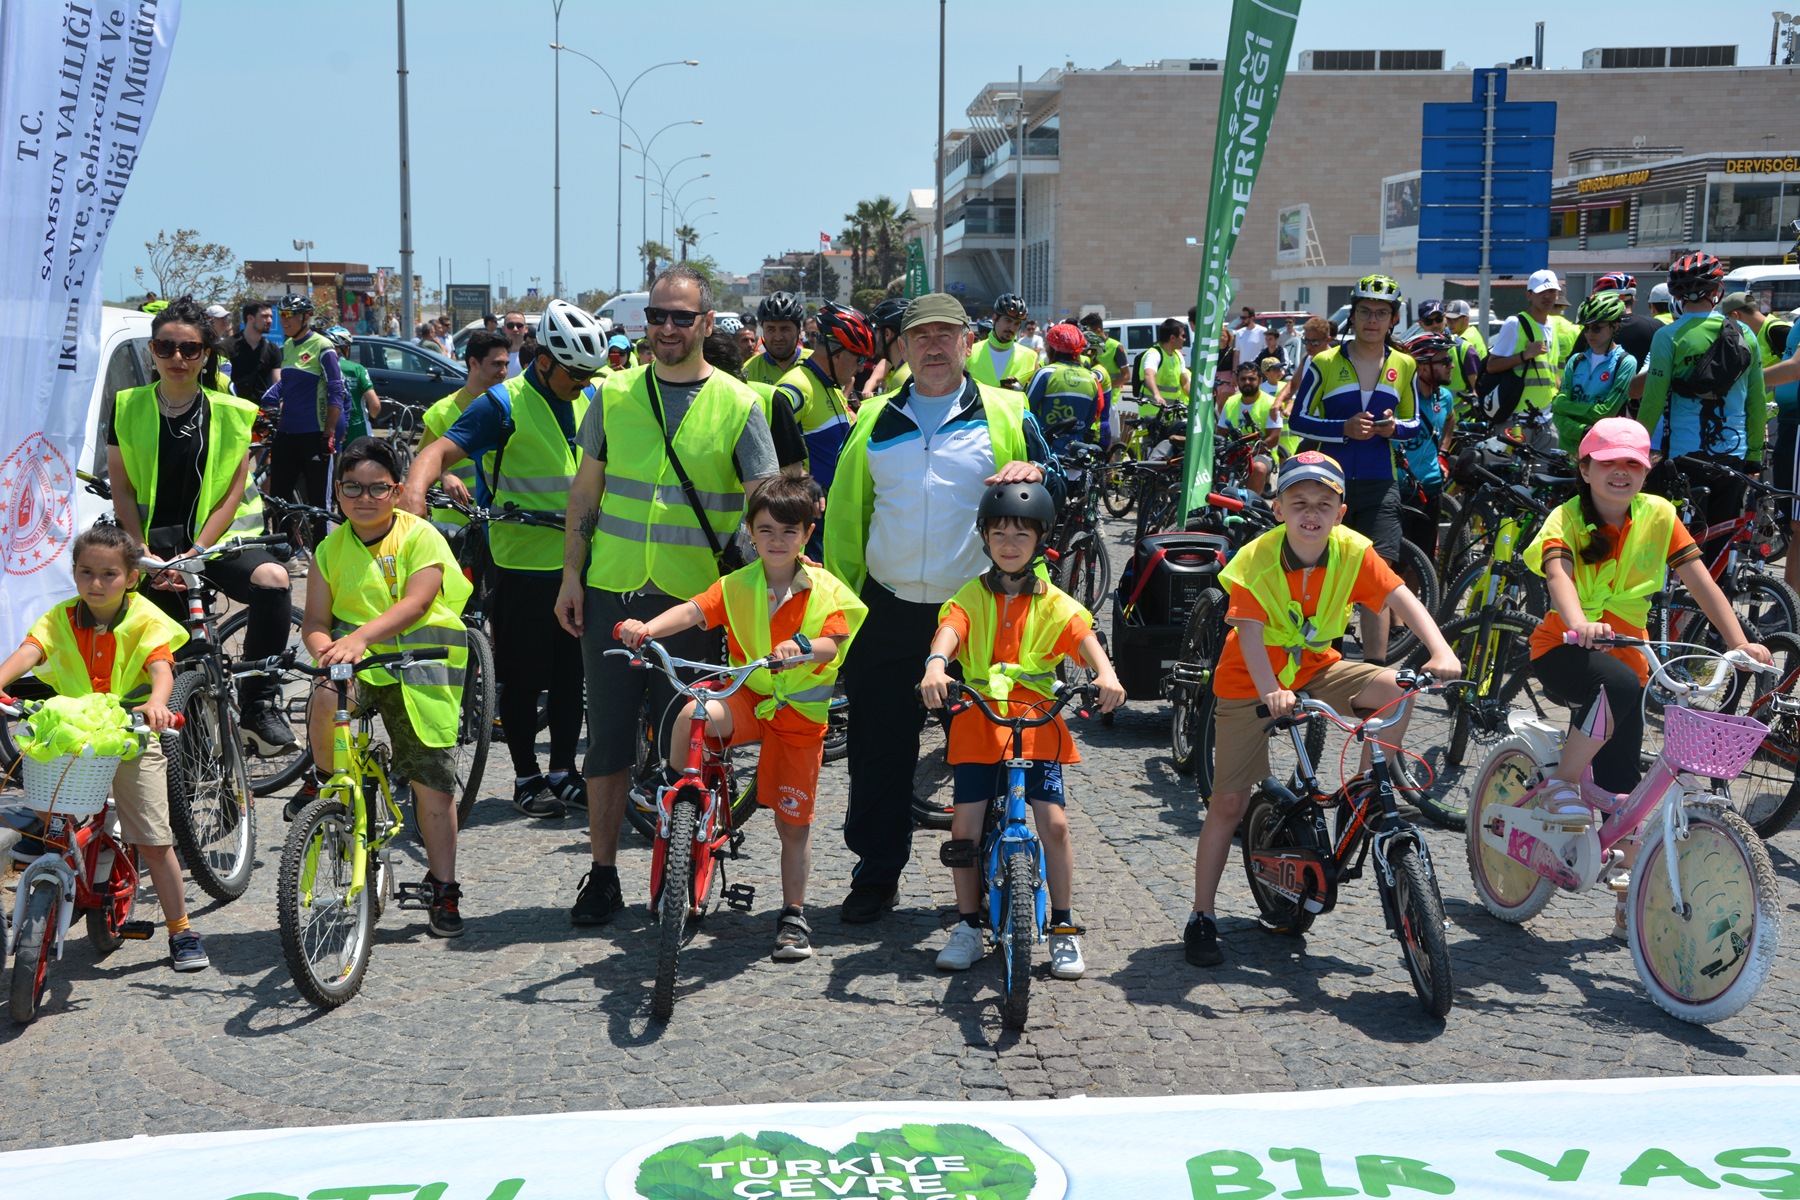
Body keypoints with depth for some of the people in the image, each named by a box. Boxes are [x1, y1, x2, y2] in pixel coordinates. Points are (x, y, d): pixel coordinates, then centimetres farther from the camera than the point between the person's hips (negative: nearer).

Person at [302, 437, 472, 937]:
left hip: (422, 665, -1)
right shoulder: (331, 549, 4)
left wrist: (360, 636, -35)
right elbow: (315, 620, 2)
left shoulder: (420, 536, -6)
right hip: (356, 662, 2)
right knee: (327, 697, -33)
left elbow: (415, 602, -20)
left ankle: (442, 887, 12)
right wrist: (327, 648, -23)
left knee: (433, 777, -2)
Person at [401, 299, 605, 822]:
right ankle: (526, 778, 16)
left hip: (578, 561, 6)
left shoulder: (589, 399, 8)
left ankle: (563, 772, 24)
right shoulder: (503, 404, -11)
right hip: (524, 564, -5)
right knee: (522, 678, 4)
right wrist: (415, 489, -40)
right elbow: (442, 449, -21)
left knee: (571, 673, 12)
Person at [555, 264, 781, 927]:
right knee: (609, 735, 6)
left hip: (695, 598, -2)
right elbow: (586, 489, 11)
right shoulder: (615, 393, 5)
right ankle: (602, 873, 16)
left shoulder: (738, 404, -1)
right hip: (611, 591, 2)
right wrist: (572, 574, 5)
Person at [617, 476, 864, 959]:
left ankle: (794, 915, 20)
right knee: (691, 717, -34)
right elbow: (693, 611, -17)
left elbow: (832, 645, -15)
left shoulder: (826, 590, -2)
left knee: (793, 823, 4)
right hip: (748, 697, 1)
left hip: (801, 711, 0)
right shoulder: (737, 586, -1)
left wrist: (801, 645, -39)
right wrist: (647, 627, -37)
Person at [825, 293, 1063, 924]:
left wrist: (1035, 472, -16)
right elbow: (845, 512, 15)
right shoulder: (875, 421, 12)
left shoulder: (1006, 413, 5)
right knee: (879, 747, 6)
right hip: (889, 611, 2)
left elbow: (1055, 490, 7)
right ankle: (877, 872, 19)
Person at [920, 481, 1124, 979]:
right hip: (978, 721, 0)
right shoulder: (972, 596, 5)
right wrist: (935, 667, -38)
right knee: (965, 825, -2)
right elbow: (949, 629, -15)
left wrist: (1105, 674, -33)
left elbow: (1084, 636, -11)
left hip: (1038, 721, 0)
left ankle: (1063, 929, 9)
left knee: (1053, 822, -7)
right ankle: (968, 927, 16)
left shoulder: (1053, 602, 6)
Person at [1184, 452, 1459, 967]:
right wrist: (1271, 691, -51)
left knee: (1394, 688, -23)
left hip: (1315, 670, 3)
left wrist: (1440, 652, -41)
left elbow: (1402, 598, -24)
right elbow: (1250, 633, -33)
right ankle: (1201, 919, 9)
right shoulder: (1255, 562, -24)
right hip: (1251, 683, -3)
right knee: (1229, 802, -3)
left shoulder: (1353, 552, -15)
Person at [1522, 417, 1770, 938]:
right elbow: (1558, 573, -29)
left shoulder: (1658, 516, -1)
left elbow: (1701, 582, -5)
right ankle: (1560, 783, -19)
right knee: (1619, 684, -37)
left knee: (1622, 783, 0)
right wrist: (1580, 624, -50)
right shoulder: (1567, 518, -9)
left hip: (1626, 654, 4)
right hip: (1563, 651, -3)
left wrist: (1739, 643, -18)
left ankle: (1629, 903, 13)